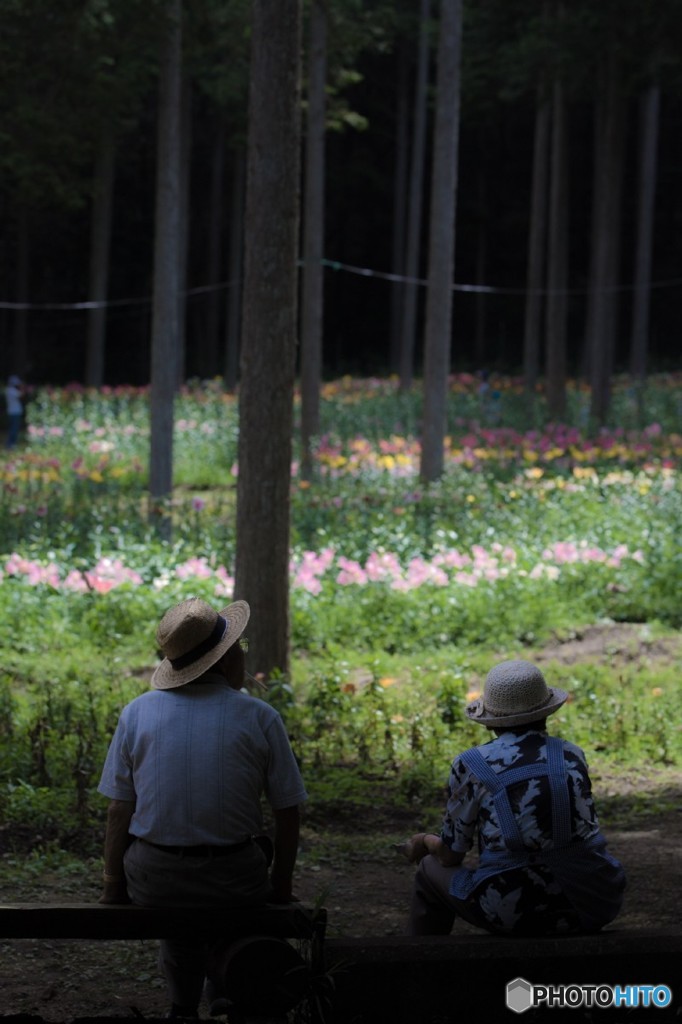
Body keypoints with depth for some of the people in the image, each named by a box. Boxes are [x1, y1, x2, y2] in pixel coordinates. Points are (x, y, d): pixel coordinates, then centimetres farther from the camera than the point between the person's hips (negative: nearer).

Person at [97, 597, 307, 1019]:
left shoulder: (137, 713, -4)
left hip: (152, 883, 1)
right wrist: (281, 886, 11)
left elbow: (120, 810, -1)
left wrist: (114, 885, 10)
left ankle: (185, 1006, 34)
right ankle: (226, 994, 33)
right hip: (233, 883, -1)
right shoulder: (260, 718, -7)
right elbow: (288, 812, -2)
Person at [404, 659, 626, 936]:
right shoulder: (572, 756, 9)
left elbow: (451, 856, 8)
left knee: (431, 870, 25)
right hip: (594, 907, 3)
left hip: (516, 913, -3)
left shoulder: (471, 766, -1)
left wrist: (424, 842, 32)